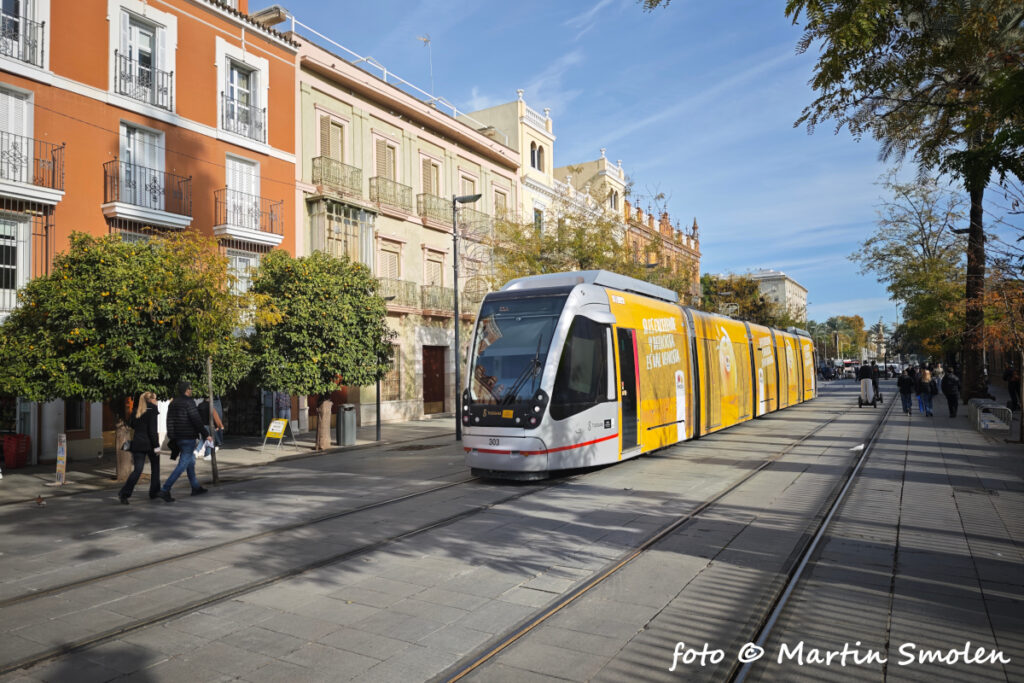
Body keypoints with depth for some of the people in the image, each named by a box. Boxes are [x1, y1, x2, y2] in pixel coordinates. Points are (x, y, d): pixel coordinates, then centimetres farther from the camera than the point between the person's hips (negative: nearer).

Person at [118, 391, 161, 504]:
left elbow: (133, 426, 15)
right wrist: (156, 446, -13)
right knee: (155, 467, 15)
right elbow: (152, 430, -15)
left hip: (137, 444, 5)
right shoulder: (152, 411, -10)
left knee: (137, 470, 2)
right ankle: (154, 492, 21)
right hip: (149, 444, -5)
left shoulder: (136, 412, 9)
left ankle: (124, 494, -11)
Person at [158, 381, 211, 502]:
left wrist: (172, 437, 19)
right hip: (188, 437, -9)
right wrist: (206, 434, -12)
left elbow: (170, 421, 14)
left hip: (178, 438, 9)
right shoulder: (189, 402, -14)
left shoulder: (173, 403, 12)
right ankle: (165, 490, -12)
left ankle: (195, 487, 28)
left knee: (191, 461, 19)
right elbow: (196, 420, -18)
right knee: (183, 464, -7)